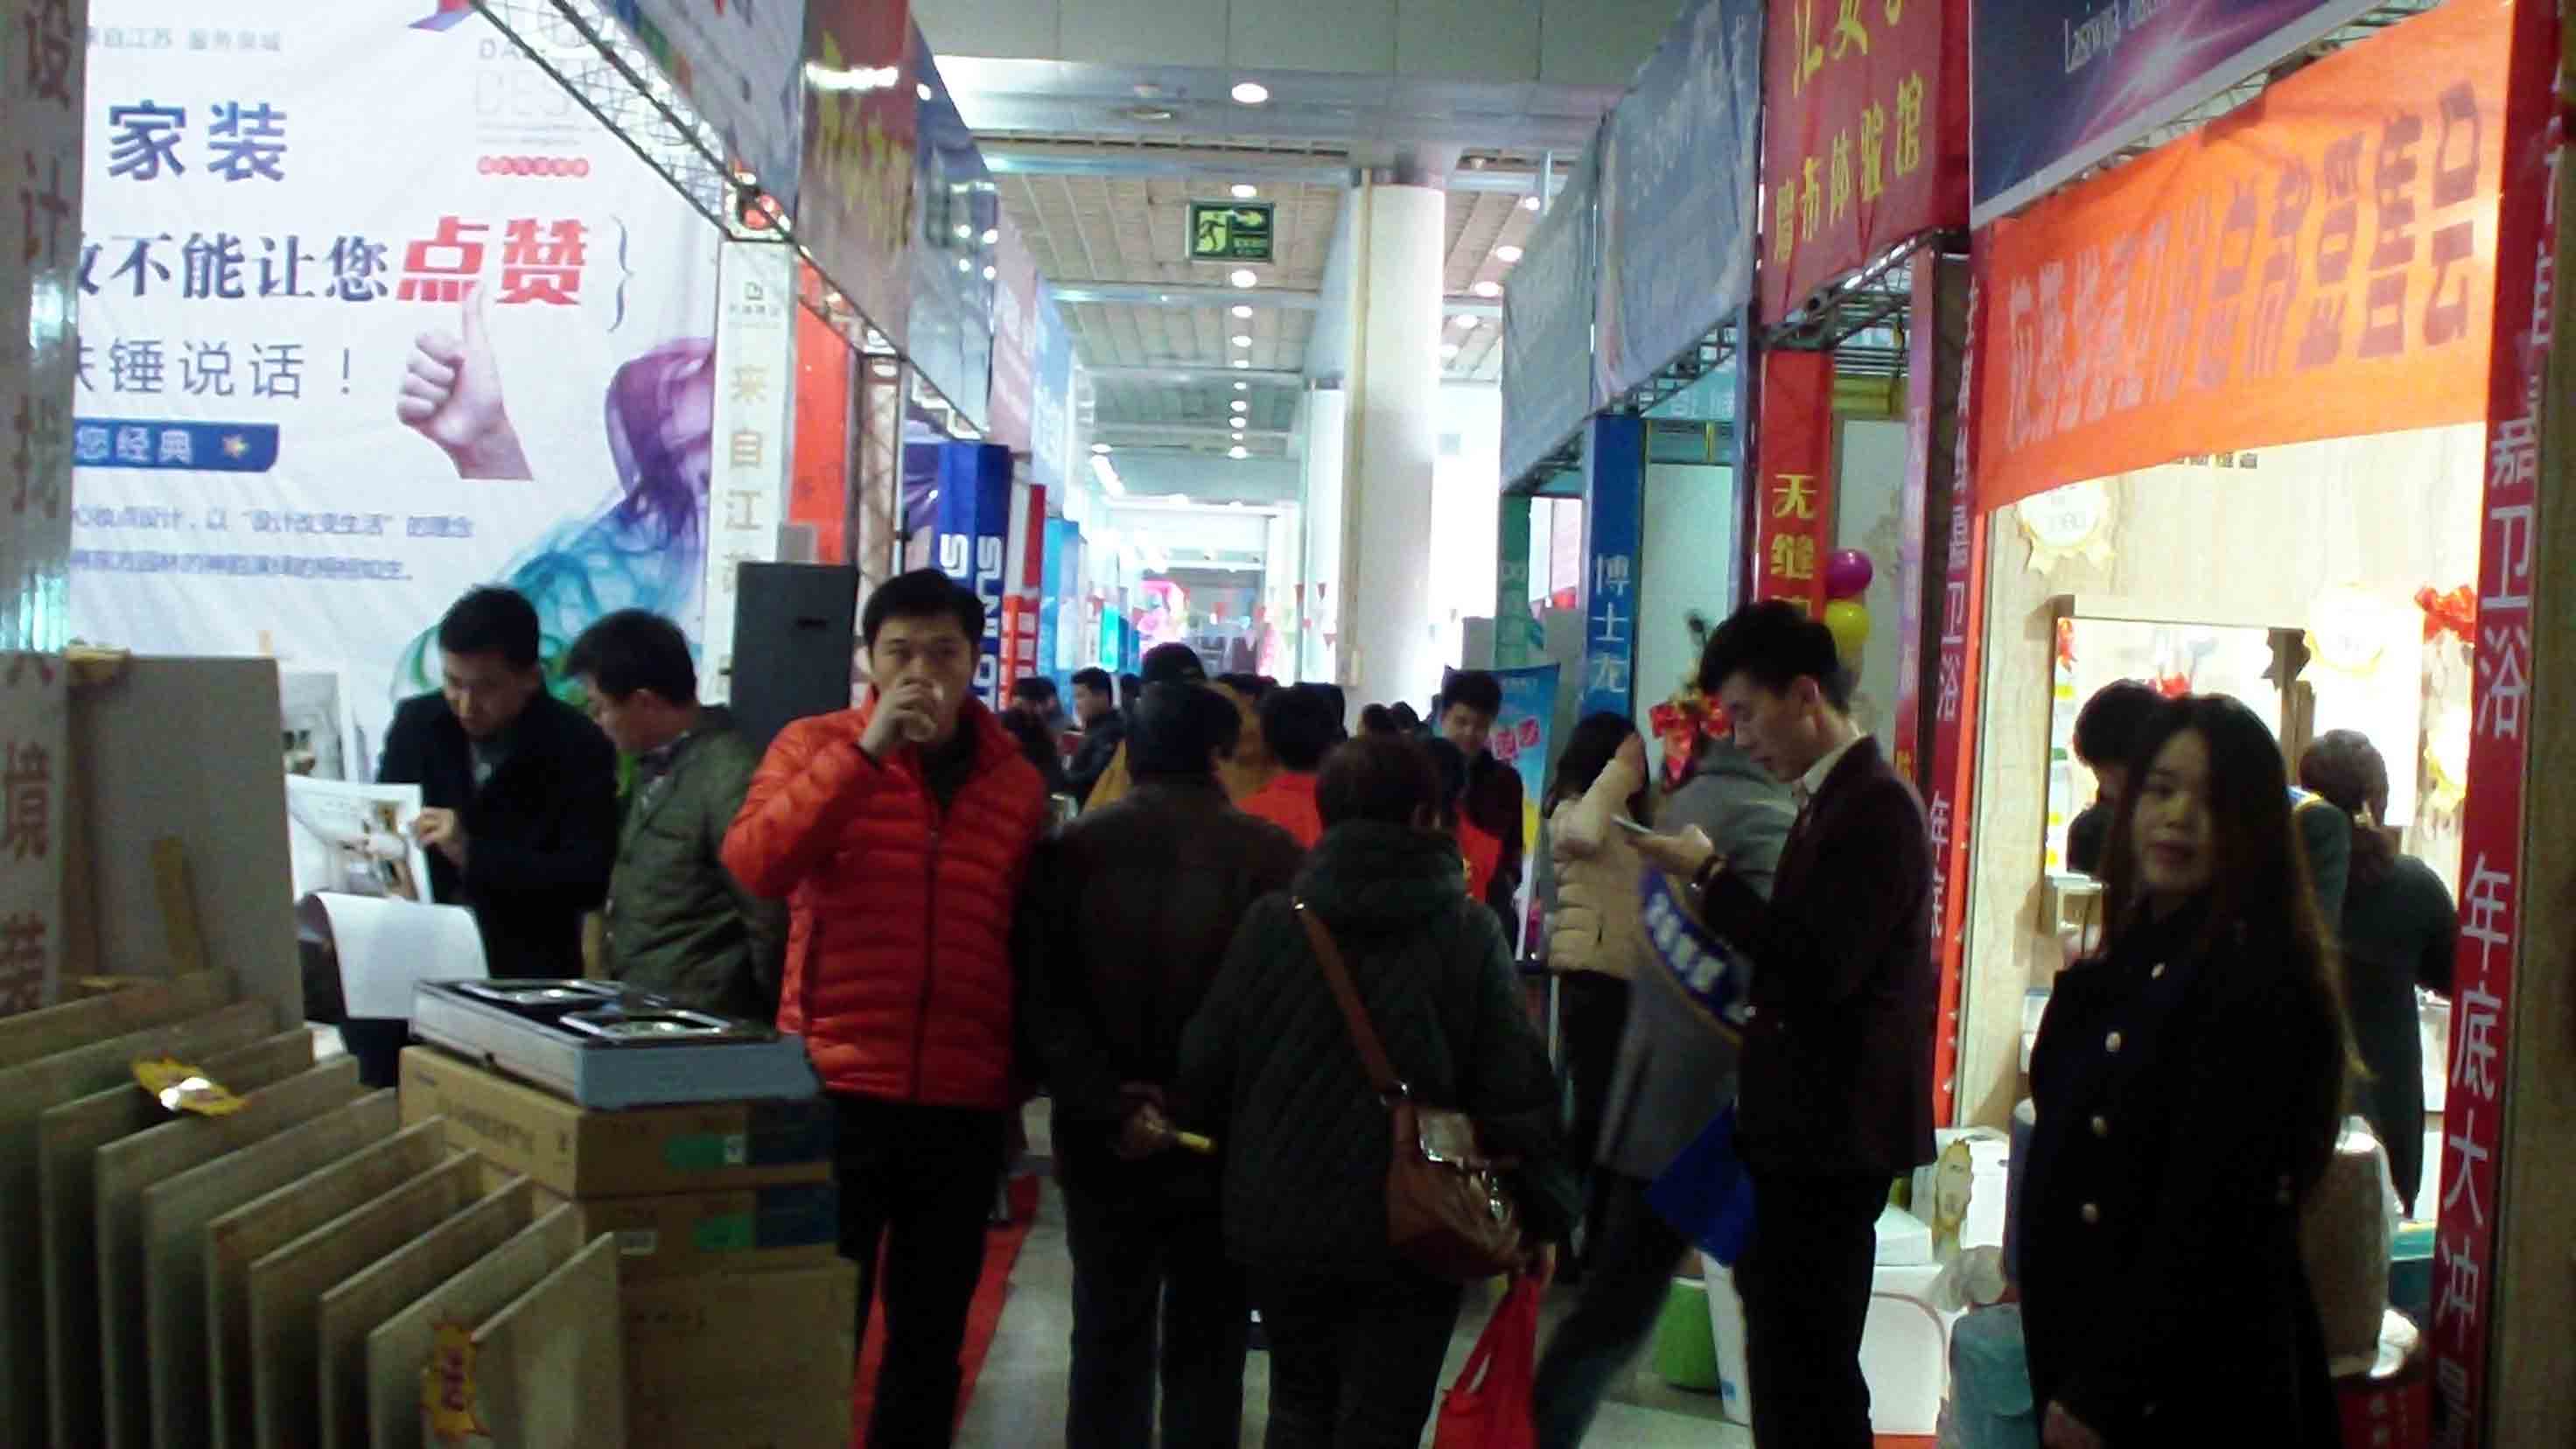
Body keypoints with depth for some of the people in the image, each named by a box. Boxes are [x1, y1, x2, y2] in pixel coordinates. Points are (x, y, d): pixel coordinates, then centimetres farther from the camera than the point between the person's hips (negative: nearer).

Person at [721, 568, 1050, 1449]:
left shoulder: (1015, 780, 7)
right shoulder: (817, 746, 0)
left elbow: (1028, 942, 13)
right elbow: (754, 865, -18)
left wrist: (1019, 1081, 14)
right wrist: (867, 750, -21)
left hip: (964, 1100, 3)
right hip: (837, 1087, -3)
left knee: (932, 1328, 13)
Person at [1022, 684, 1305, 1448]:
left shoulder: (1072, 849, 0)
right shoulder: (1274, 855, -7)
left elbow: (1047, 1000, -8)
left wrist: (1108, 1107, -11)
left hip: (1105, 1142, 2)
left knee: (1109, 1338, 12)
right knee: (1207, 1346, 9)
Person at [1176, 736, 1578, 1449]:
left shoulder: (1271, 920, -1)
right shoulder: (1468, 932, -7)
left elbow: (1204, 1068, 2)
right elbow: (1516, 1088, -9)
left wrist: (1233, 1180, 19)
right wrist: (1542, 1214, 1)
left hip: (1280, 1223, 3)